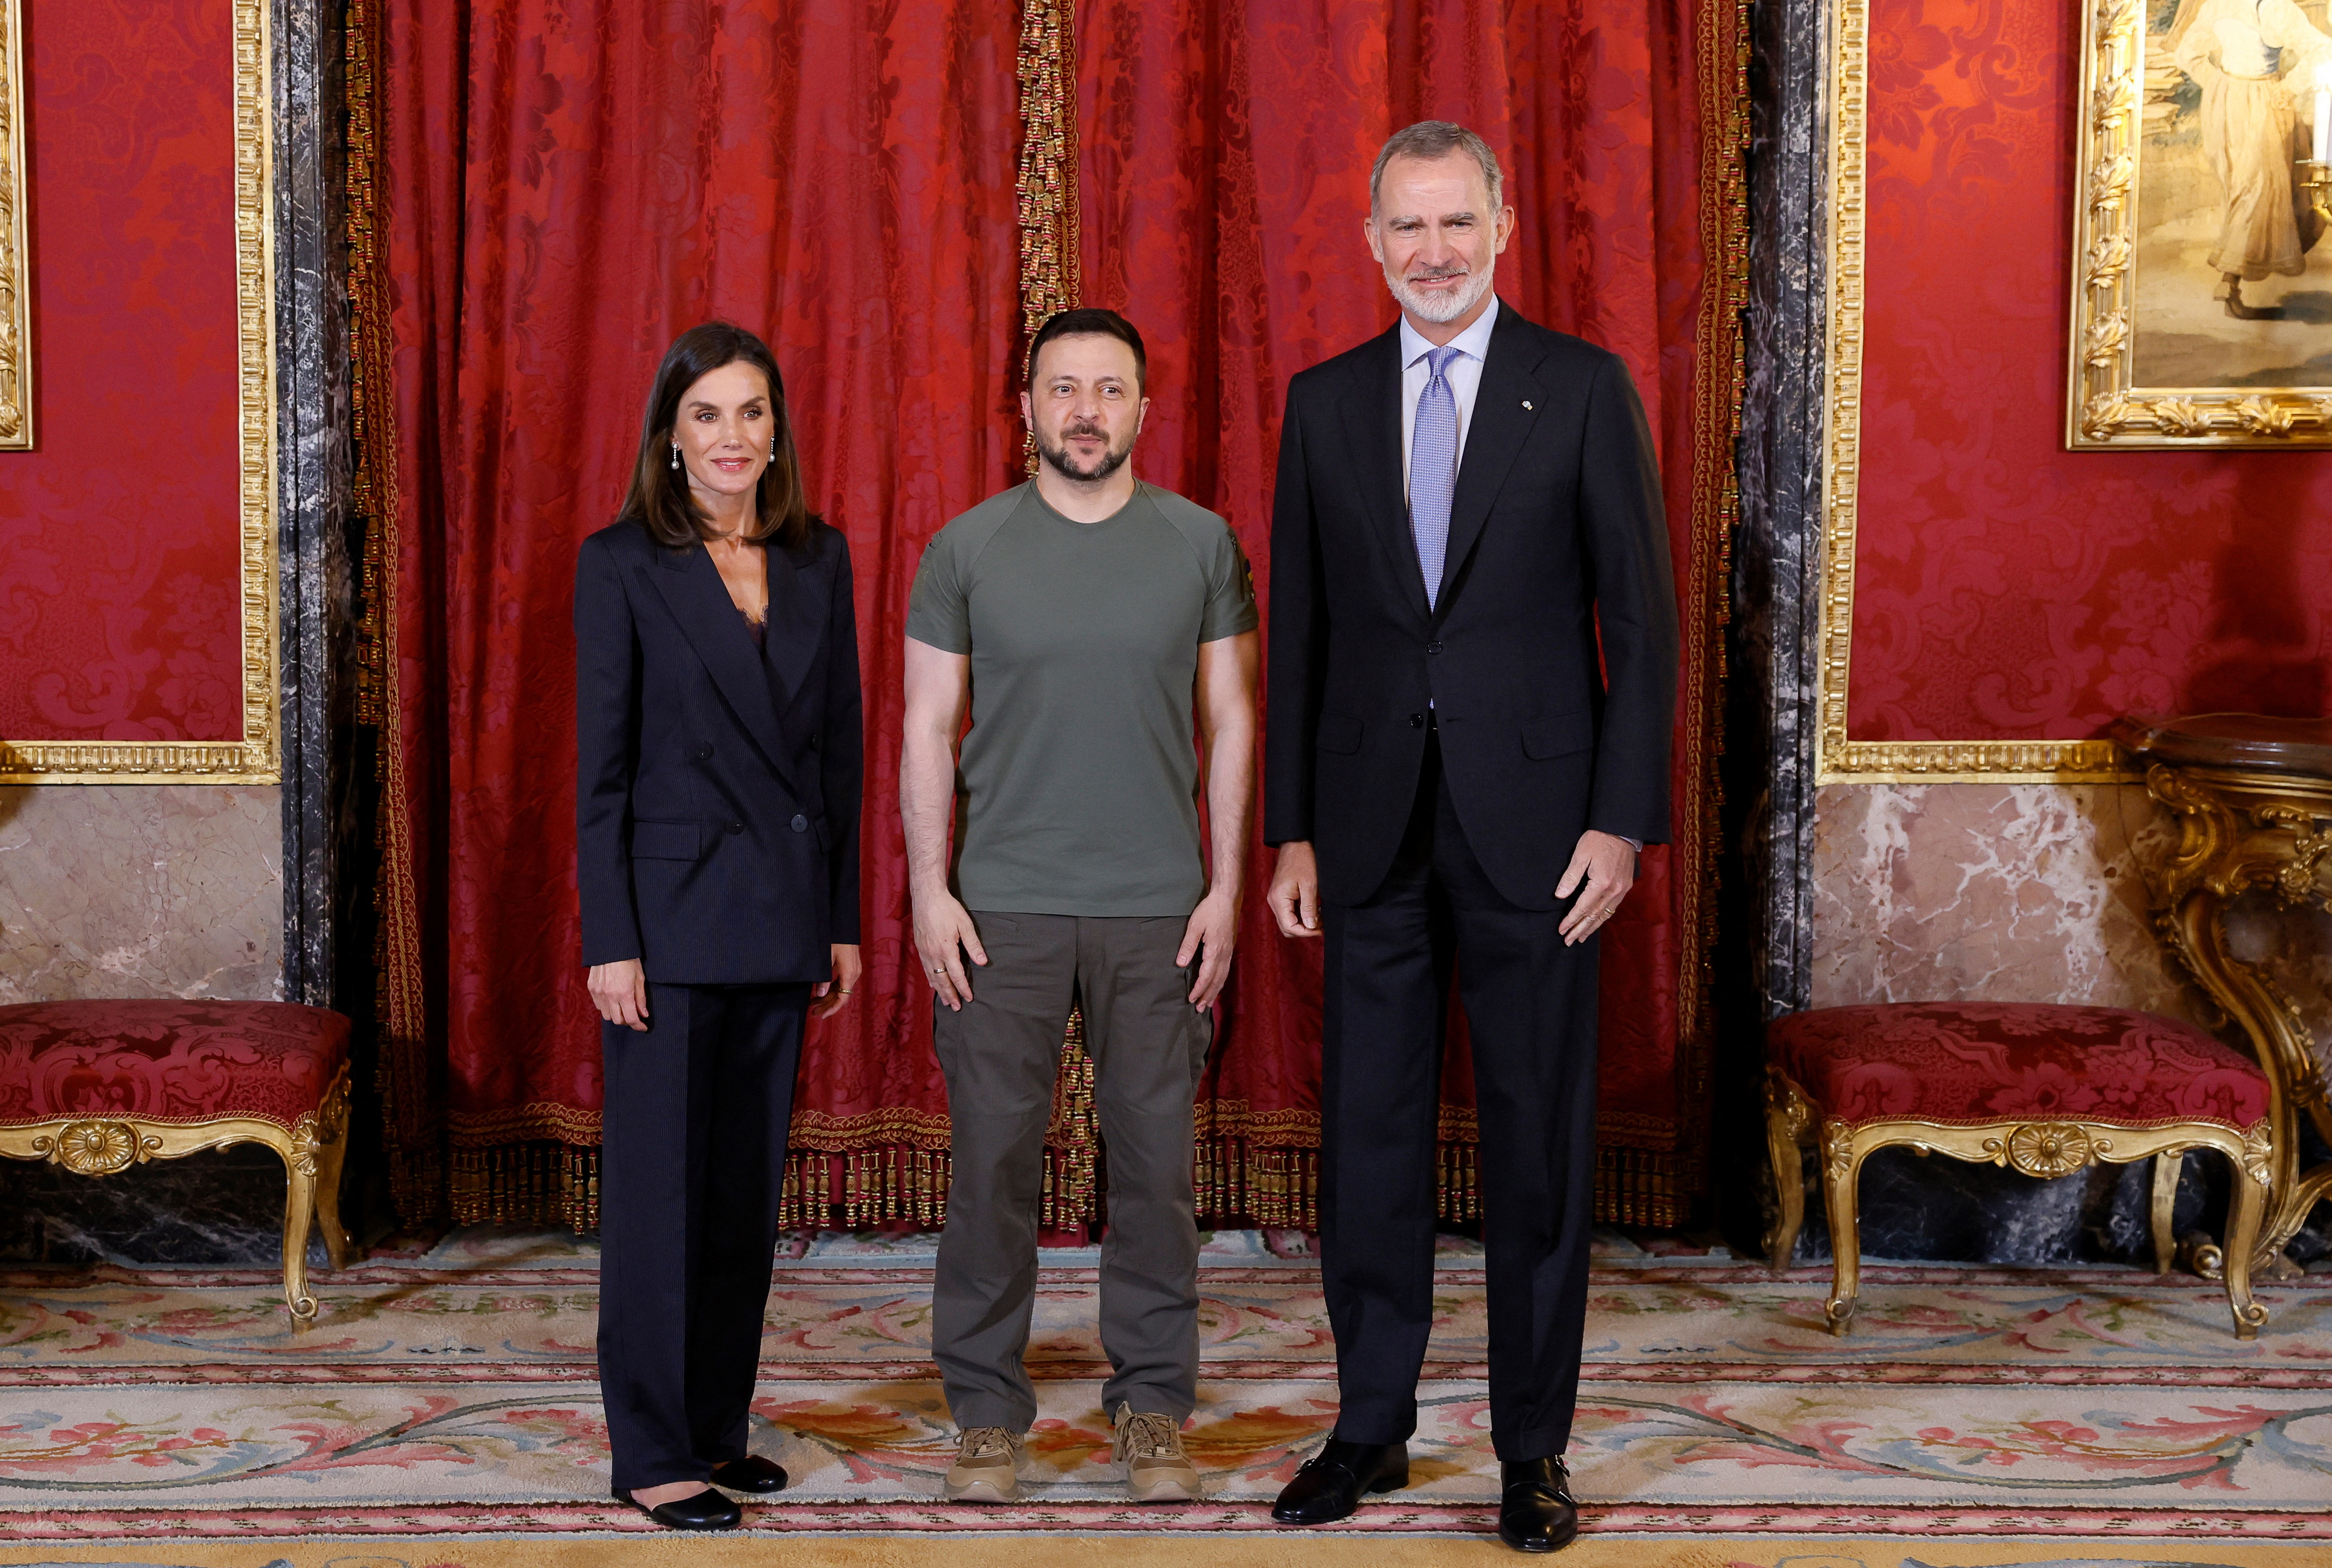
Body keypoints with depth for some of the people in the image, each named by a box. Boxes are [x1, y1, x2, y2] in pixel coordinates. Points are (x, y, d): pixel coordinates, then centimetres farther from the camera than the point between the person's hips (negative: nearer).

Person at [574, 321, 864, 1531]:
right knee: (660, 1183, 1)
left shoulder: (818, 559, 8)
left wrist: (842, 918, 8)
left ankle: (717, 1425, 23)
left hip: (783, 912, 5)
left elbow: (839, 745, 11)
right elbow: (600, 765, -7)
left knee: (750, 1183, 11)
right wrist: (610, 939, -12)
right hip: (672, 911, -5)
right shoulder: (622, 564, -5)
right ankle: (653, 1453, 11)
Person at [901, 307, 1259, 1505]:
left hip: (1159, 910, 1)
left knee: (1156, 1159, 5)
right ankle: (987, 1412, 16)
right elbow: (927, 729, 4)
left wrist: (1226, 887, 0)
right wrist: (929, 888, -4)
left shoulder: (1201, 543, 4)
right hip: (1001, 908, 0)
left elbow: (1231, 719, 6)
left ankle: (1152, 1411, 19)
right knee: (992, 1159, 3)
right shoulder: (965, 549, 3)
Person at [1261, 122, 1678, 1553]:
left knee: (1541, 1138, 5)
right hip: (1372, 823, 3)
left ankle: (1533, 1447, 17)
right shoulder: (1326, 402, 8)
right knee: (1369, 1131, 9)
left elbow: (1642, 620, -2)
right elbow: (1298, 627, 9)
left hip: (1532, 819, -3)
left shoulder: (1584, 389, -1)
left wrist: (1623, 820, -9)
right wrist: (1292, 829, 5)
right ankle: (1373, 1426, 23)